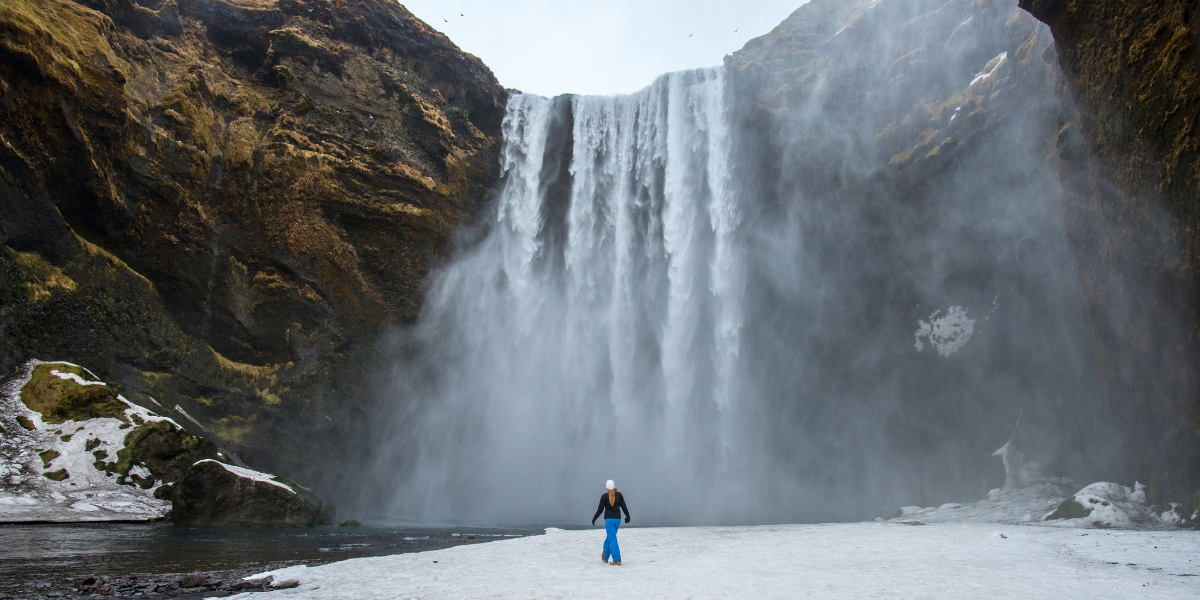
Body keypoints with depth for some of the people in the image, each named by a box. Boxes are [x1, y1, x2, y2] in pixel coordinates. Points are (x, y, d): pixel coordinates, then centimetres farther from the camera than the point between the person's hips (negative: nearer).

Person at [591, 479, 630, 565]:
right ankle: (605, 558, 32)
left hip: (609, 519, -5)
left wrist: (594, 518, 5)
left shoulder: (604, 496, -9)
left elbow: (600, 509, -8)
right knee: (610, 537, 20)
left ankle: (617, 560, -10)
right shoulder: (619, 495, 1)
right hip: (617, 519, 5)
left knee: (612, 540, -3)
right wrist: (628, 516, 18)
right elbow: (624, 506, 3)